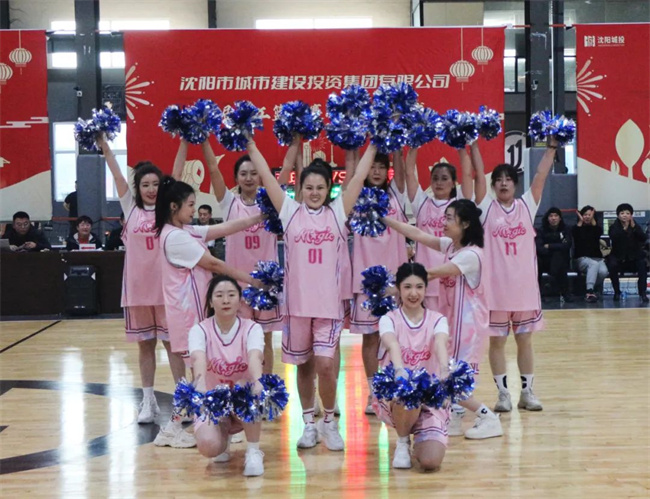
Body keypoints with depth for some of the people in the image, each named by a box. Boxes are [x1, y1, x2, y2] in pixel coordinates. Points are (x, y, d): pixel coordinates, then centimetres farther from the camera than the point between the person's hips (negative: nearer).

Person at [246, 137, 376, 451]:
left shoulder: (338, 212, 5)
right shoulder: (290, 211, 6)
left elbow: (359, 176, 3)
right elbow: (266, 175, 5)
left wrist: (374, 144, 3)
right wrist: (250, 144, 4)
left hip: (330, 302, -1)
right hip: (297, 302, 1)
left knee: (325, 364, -10)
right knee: (304, 365, 11)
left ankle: (329, 422, 10)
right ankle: (309, 424, 25)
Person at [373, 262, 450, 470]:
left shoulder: (437, 320, 2)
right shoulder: (389, 319, -2)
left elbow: (440, 344, -22)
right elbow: (392, 345, -26)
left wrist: (444, 370, -45)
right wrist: (400, 371, -48)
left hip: (430, 397, 1)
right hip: (392, 396, -1)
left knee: (430, 461, -21)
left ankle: (418, 439, 18)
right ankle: (402, 442, -4)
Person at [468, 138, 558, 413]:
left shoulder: (526, 206, 6)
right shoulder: (487, 208, 1)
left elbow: (541, 175, 1)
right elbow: (479, 174, -6)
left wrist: (551, 147, -3)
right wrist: (473, 145, -11)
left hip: (525, 284, 2)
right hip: (495, 286, -2)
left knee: (525, 340, 9)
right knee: (497, 341, 4)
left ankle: (527, 392, 17)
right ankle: (503, 393, 12)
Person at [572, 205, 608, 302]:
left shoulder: (596, 228, 13)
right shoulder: (577, 228, 8)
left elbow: (599, 232, -13)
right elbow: (575, 236, -17)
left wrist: (593, 220, -15)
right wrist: (580, 222, -12)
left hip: (597, 258, 3)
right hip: (582, 259, -3)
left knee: (603, 272, -31)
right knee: (594, 264, -38)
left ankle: (596, 289, -7)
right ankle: (590, 291, -47)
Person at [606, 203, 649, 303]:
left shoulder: (636, 226, 4)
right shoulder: (614, 227, 0)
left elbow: (643, 238, -14)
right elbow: (613, 238, -22)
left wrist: (633, 226, -24)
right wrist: (624, 229, -33)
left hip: (634, 257, 1)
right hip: (618, 257, -1)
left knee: (643, 264, -28)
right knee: (612, 265, -30)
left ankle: (642, 293, -23)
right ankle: (617, 292, -12)